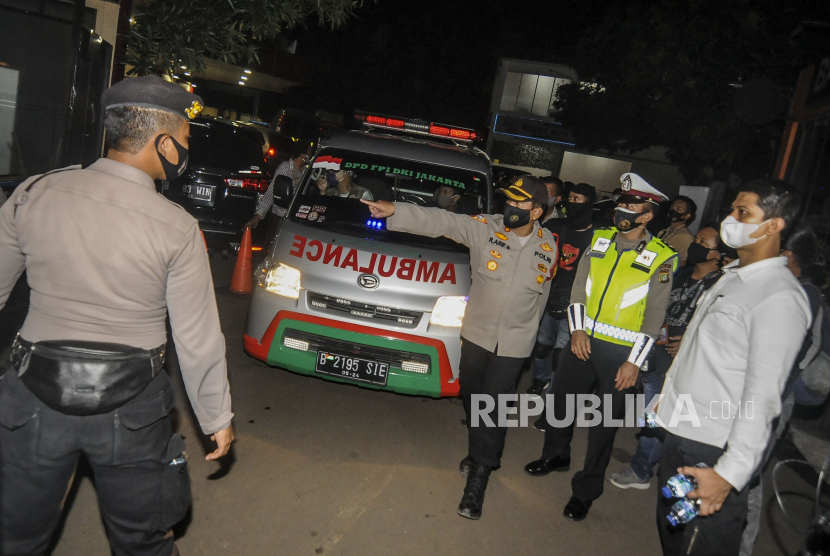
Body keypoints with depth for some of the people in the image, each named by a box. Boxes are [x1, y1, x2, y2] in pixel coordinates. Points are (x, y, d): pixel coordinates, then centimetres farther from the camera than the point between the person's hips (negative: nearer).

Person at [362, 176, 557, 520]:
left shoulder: (548, 247, -4)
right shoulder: (484, 227, -11)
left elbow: (541, 294, 10)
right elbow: (439, 221, -22)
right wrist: (395, 211, -35)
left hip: (513, 344, -1)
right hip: (476, 333, 1)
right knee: (472, 398, 16)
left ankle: (478, 480, 10)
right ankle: (481, 453, 43)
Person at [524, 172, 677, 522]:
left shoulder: (661, 259, -7)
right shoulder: (599, 240, 4)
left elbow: (655, 317, -8)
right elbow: (578, 288, 6)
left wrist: (634, 362, -11)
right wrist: (577, 329, -6)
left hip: (621, 352, -4)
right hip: (582, 339, 4)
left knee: (605, 423, 7)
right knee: (560, 399, 16)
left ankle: (586, 490, 24)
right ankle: (556, 455, 43)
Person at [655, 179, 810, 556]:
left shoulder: (780, 298, -18)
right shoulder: (731, 275, 10)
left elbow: (762, 396, -22)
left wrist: (730, 473, -23)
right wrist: (667, 396, 19)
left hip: (715, 450, -9)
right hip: (679, 432, 9)